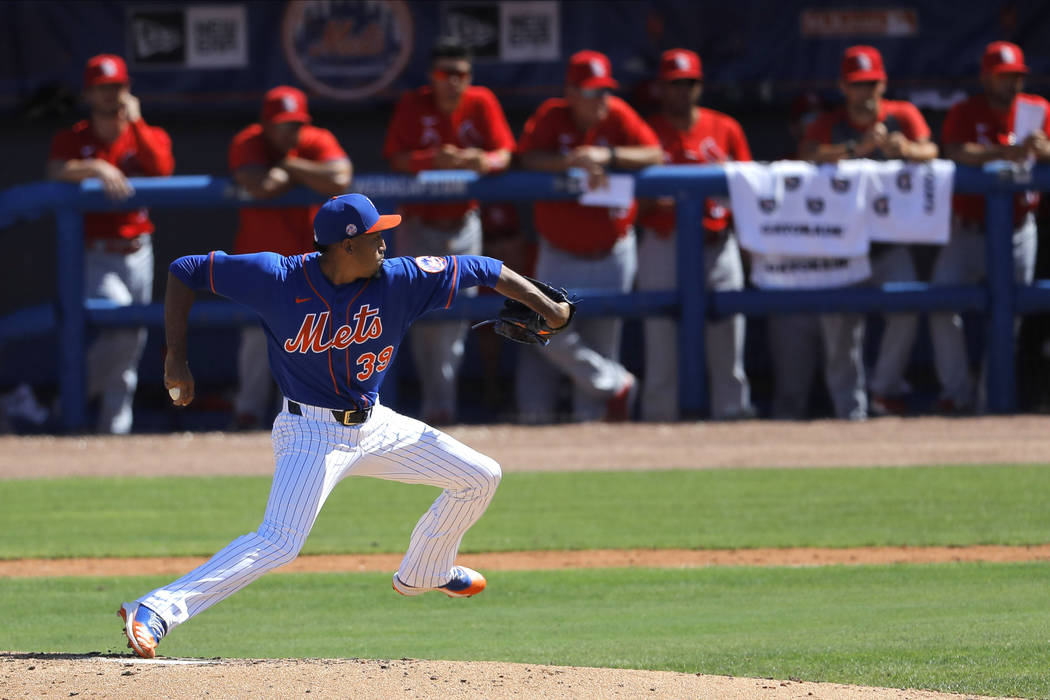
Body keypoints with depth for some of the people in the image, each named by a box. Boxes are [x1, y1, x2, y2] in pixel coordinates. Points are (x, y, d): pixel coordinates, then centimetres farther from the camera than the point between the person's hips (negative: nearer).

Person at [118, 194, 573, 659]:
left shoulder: (397, 280, -12)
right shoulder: (277, 279, -20)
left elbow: (481, 270, -5)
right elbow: (185, 271, -13)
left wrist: (548, 309, -5)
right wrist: (176, 358, -17)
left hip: (374, 426, 6)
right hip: (312, 433, -6)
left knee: (481, 477, 12)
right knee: (278, 542, -25)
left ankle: (421, 574, 34)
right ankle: (154, 612, -29)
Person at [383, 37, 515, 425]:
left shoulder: (482, 103, -4)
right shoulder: (413, 105, -8)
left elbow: (504, 154, -10)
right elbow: (397, 159, -16)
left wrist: (483, 162, -33)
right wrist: (435, 159, -34)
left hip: (463, 225, 2)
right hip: (419, 226, -2)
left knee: (456, 314, 2)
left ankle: (439, 404, 12)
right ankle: (440, 403, -4)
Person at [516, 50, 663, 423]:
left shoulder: (618, 116, -6)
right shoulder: (552, 116, -8)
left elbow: (655, 155, -16)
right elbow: (528, 158, -19)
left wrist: (607, 156, -28)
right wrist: (575, 161, -31)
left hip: (611, 255, 0)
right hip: (559, 255, 0)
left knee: (602, 342, 4)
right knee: (550, 335, -7)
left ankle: (589, 416, 14)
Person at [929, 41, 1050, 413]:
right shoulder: (964, 114, -4)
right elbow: (956, 152, -23)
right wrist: (1009, 152, -35)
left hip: (1018, 231, 2)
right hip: (968, 229, -2)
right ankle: (956, 393, -8)